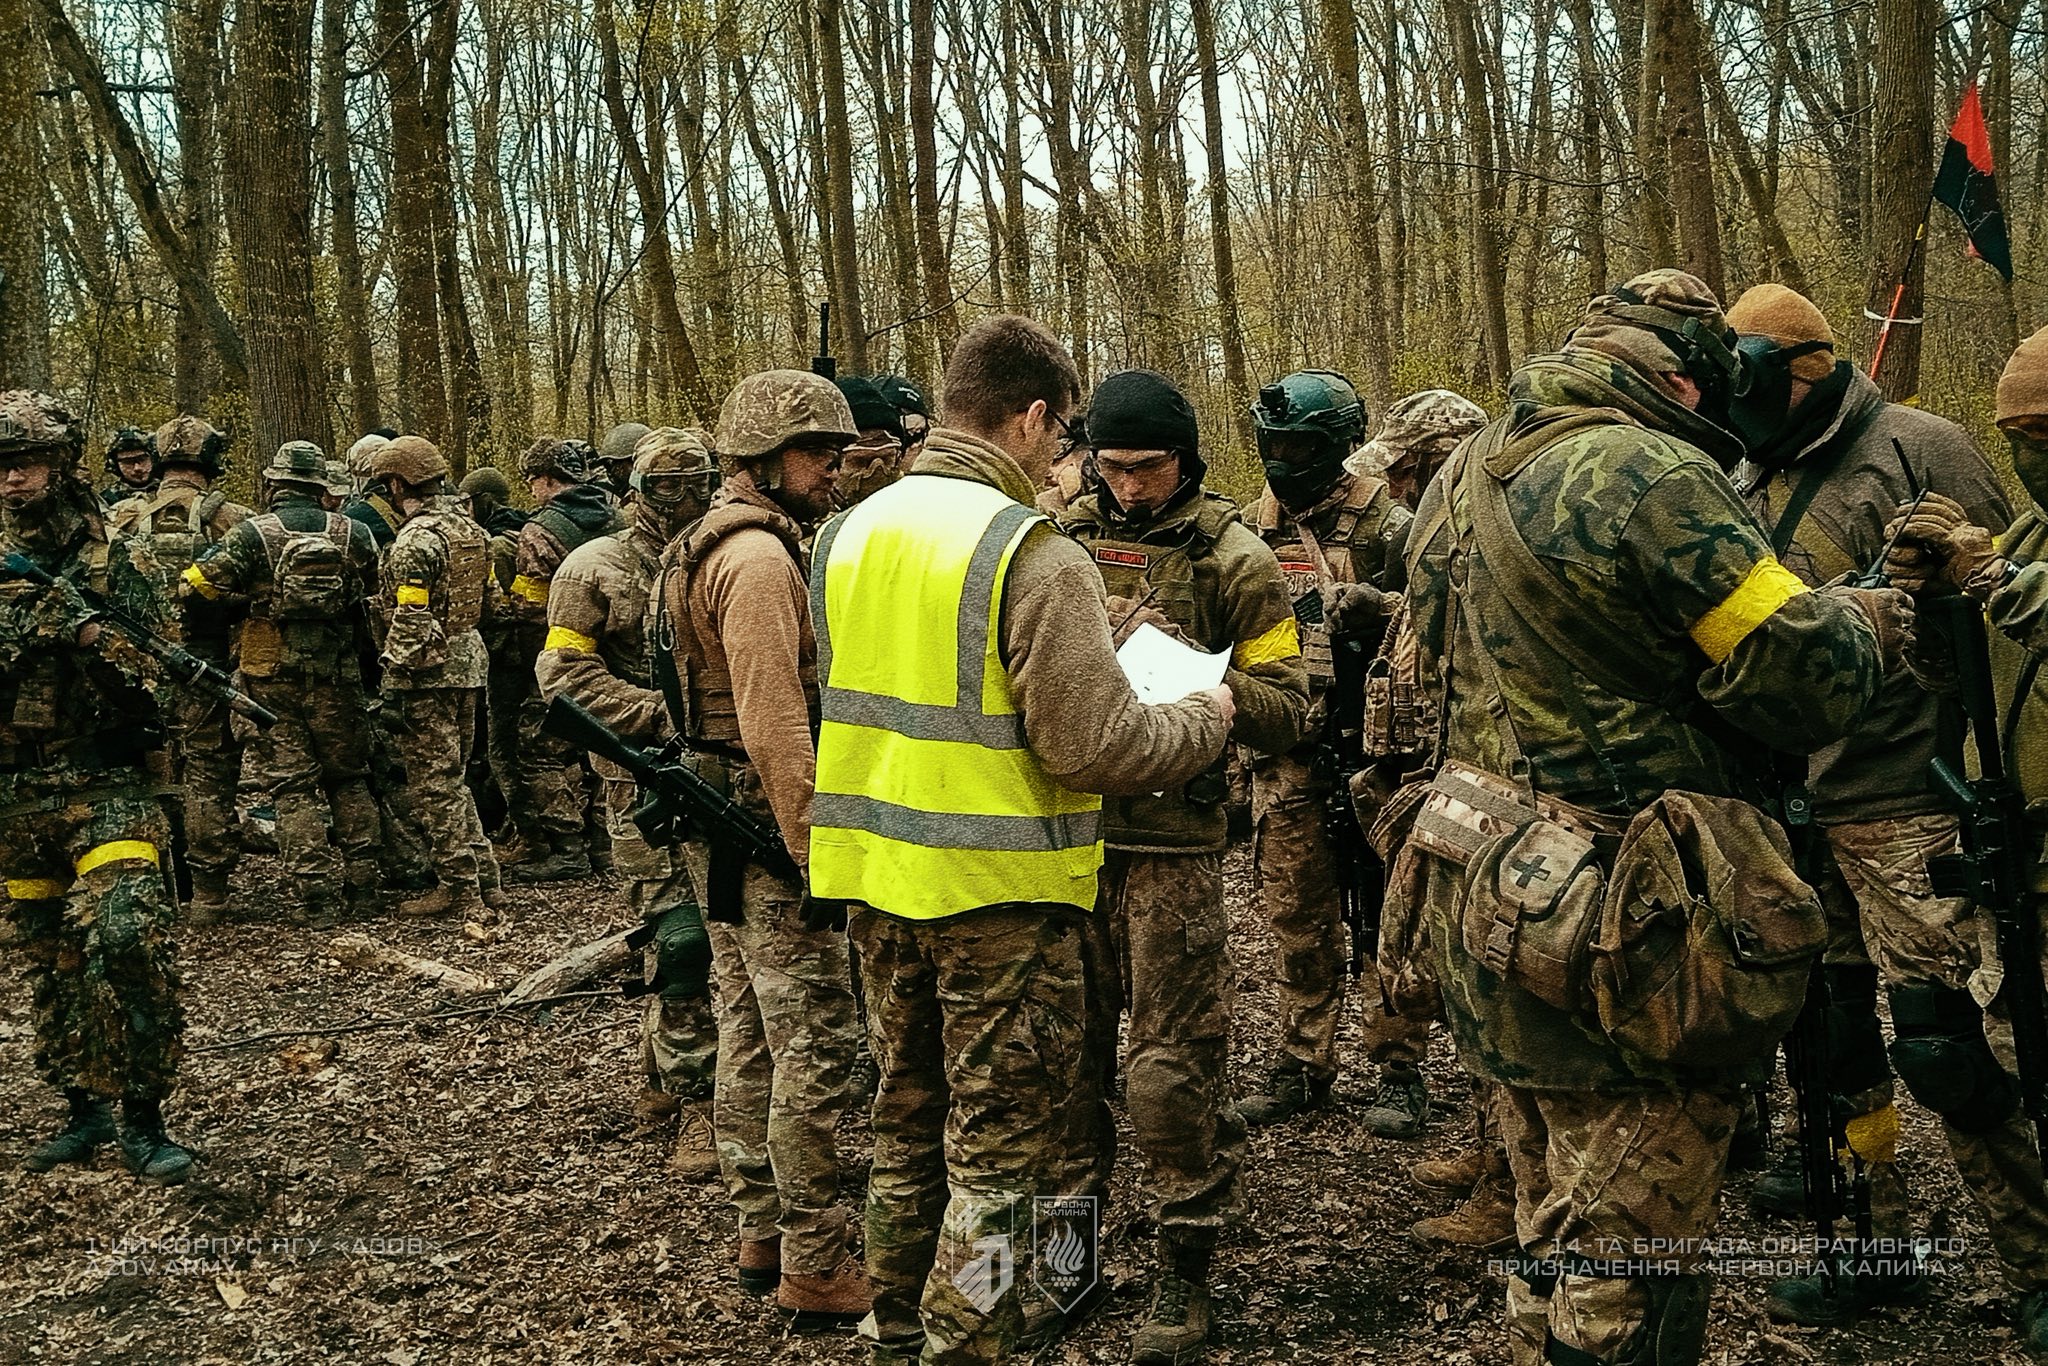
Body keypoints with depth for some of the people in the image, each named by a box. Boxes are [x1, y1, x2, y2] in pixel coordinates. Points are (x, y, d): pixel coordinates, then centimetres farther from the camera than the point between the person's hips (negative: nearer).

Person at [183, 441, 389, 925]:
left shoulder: (252, 535, -7)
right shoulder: (355, 534, 1)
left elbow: (200, 586, -9)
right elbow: (378, 597, 8)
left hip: (275, 680, -2)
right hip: (338, 679, 2)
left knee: (294, 787, 3)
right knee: (349, 780, 15)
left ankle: (317, 897, -1)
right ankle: (362, 887, 16)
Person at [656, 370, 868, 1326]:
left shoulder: (704, 547, 16)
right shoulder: (760, 556, -17)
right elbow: (775, 725, -24)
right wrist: (816, 852, -22)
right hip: (767, 826, -11)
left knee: (750, 1033, 16)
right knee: (814, 1047, -5)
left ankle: (761, 1231, 27)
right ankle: (816, 1268, 2)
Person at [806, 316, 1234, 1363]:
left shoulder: (848, 534, 3)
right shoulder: (1036, 557, -18)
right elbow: (1096, 749, -21)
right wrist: (1207, 717, -3)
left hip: (875, 879, 7)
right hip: (996, 891, -7)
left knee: (908, 1121, 22)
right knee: (997, 1154, 7)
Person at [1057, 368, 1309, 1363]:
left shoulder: (1233, 559, -2)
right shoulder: (1062, 541, 7)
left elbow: (1284, 713, -5)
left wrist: (1187, 664, -19)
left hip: (1171, 845, -4)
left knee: (1174, 1061, 1)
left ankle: (1186, 1273, 16)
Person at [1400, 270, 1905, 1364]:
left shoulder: (1463, 475, 11)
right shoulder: (1654, 475, -18)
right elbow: (1808, 684, -18)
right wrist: (1866, 619, 4)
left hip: (1493, 903, 9)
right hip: (1622, 932, -9)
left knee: (1552, 1234, 23)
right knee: (1625, 1276, 3)